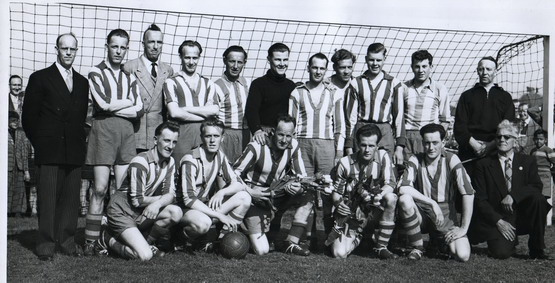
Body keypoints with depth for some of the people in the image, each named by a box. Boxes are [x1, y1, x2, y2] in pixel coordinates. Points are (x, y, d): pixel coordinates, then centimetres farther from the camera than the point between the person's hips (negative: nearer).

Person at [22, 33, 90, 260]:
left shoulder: (82, 82, 16)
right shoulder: (40, 78, 3)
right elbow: (29, 116, 2)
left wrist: (80, 141, 8)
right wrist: (40, 143, 1)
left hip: (75, 151, 4)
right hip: (49, 150, -4)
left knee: (71, 198, 4)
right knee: (48, 197, -3)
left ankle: (67, 241, 12)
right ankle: (46, 244, 3)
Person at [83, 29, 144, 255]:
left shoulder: (130, 77, 17)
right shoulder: (96, 73, 5)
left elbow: (139, 110, 5)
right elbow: (104, 103, -11)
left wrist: (114, 107, -4)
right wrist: (129, 102, 1)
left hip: (126, 131, 4)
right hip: (103, 130, -4)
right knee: (100, 188, -7)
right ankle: (91, 240, -2)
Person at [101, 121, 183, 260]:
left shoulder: (170, 162, 4)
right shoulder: (140, 162, -19)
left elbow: (171, 194, -4)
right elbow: (137, 200, -19)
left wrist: (158, 203, -25)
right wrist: (163, 198, -7)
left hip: (141, 212, 7)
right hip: (121, 211, -7)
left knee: (176, 212, -20)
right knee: (144, 256, -23)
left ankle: (146, 242, 0)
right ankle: (108, 240, 3)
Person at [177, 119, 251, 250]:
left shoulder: (220, 157, 2)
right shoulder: (190, 160, -19)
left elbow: (239, 184, 1)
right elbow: (188, 199, -24)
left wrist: (221, 192, -22)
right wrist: (220, 216, -27)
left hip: (207, 206, 6)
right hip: (185, 209, -6)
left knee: (244, 197, -12)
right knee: (203, 223, -40)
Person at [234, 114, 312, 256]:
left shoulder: (293, 146, -5)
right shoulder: (256, 147, -18)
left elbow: (302, 177, 0)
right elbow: (234, 174, -11)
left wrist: (298, 187, -24)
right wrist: (250, 192, -25)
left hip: (278, 197, 5)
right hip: (256, 200, -5)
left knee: (308, 197, -21)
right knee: (262, 250, -18)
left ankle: (291, 243, -11)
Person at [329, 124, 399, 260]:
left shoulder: (382, 156, -4)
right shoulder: (345, 163, -4)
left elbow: (390, 184, -12)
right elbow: (335, 192, 2)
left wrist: (379, 196, -33)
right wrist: (338, 203, -21)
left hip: (373, 211, 0)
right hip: (350, 214, 0)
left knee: (391, 198, -33)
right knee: (339, 253, -20)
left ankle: (381, 247, -15)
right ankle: (358, 237, 20)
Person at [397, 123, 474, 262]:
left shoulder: (451, 160, -7)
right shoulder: (415, 160, -5)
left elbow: (468, 194, -11)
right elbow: (403, 188, -21)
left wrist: (463, 229, -14)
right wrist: (432, 203, -26)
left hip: (446, 216, 1)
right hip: (421, 214, 0)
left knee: (463, 255, -21)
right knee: (405, 199, -32)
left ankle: (439, 241, 16)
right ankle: (417, 246, -10)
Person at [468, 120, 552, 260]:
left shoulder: (528, 162, 8)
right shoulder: (483, 165, 2)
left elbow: (537, 187, -6)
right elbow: (480, 199, -3)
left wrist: (513, 196, -22)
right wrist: (498, 221, -14)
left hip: (522, 216, 2)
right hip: (495, 220, -2)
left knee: (538, 199, -28)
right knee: (501, 253, -26)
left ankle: (537, 249, -12)